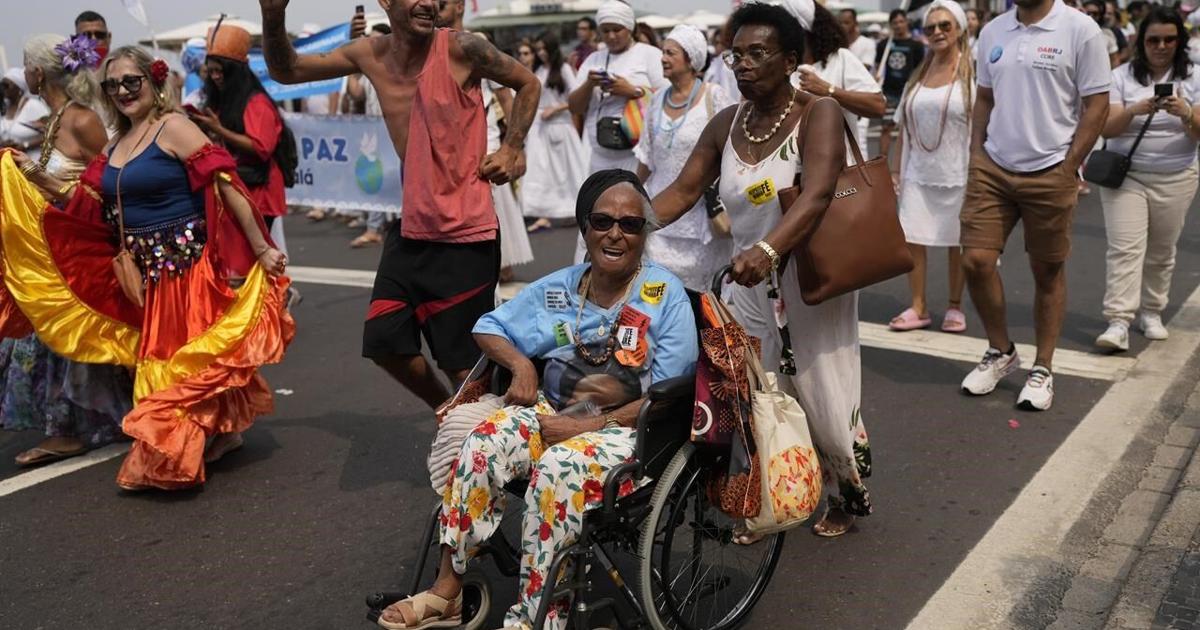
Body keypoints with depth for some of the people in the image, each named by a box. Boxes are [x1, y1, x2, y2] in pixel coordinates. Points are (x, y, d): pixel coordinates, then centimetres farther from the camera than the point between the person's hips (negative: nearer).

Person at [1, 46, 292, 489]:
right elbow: (86, 204, 15)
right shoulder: (115, 145, 14)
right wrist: (38, 177, 5)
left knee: (185, 357, -3)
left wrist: (261, 248, -19)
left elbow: (224, 185, -15)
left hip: (187, 263, -8)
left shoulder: (174, 128, -9)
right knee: (157, 359, 13)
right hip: (145, 272, 8)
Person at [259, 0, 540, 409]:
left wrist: (512, 150, -6)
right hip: (411, 230, 6)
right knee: (385, 344, 12)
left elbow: (528, 84, 3)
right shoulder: (370, 55, 2)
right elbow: (285, 71, 9)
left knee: (463, 363, -2)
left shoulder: (461, 49, -11)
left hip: (465, 235, -6)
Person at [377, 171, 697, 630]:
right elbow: (488, 328, 16)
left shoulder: (665, 293, -5)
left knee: (560, 467, -35)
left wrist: (592, 425, -17)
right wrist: (520, 364, -5)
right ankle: (447, 591, -14)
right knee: (483, 443, -24)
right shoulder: (559, 288, 7)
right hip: (552, 411, 4)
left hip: (629, 428, -4)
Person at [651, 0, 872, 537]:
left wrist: (766, 250, -45)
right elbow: (682, 192, -1)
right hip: (749, 284, 5)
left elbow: (816, 196, -28)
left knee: (822, 403, 6)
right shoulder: (726, 125, 4)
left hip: (811, 283, -5)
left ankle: (849, 495, 34)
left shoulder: (819, 114, -13)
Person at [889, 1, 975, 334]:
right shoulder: (918, 75, 9)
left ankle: (955, 307, 19)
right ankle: (918, 307, 13)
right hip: (918, 173, 4)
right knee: (912, 239, 3)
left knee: (958, 243, 6)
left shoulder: (971, 72, -5)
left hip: (957, 173, -4)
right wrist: (898, 169, 9)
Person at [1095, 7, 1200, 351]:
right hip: (1125, 175, -2)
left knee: (1161, 252, 10)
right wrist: (1136, 109, -28)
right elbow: (1107, 129, -9)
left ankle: (1151, 312, 26)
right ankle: (1118, 323, -16)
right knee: (1125, 248, -11)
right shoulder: (1121, 76, -1)